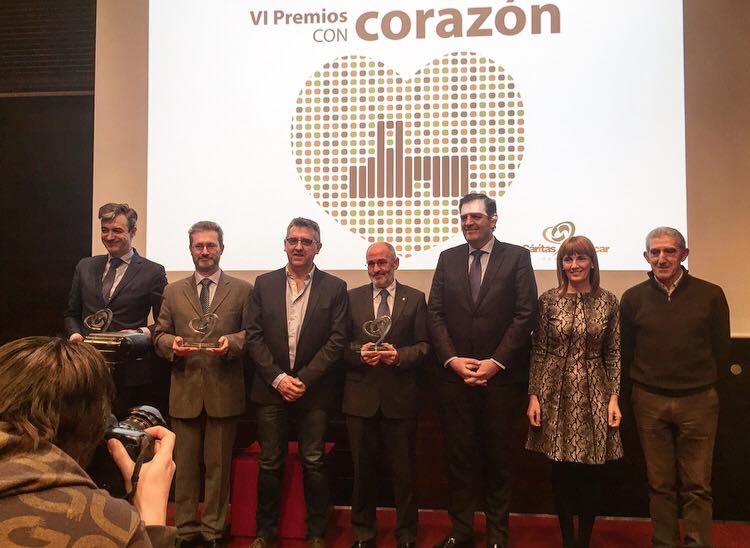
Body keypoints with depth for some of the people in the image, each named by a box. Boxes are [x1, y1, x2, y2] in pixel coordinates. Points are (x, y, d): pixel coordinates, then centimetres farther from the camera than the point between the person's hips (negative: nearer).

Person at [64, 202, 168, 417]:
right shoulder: (85, 267, 13)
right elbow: (72, 313, 19)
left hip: (131, 373, -3)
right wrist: (75, 334, -1)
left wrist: (143, 333, -17)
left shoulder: (153, 272, 0)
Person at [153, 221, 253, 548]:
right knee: (184, 465, 10)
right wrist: (172, 344, -11)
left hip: (224, 392, -2)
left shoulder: (243, 290, 4)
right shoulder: (173, 292, 12)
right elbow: (159, 335, 10)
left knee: (218, 466, 7)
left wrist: (231, 343, -19)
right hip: (185, 391, 2)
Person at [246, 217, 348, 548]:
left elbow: (337, 340, -4)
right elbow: (254, 337, 2)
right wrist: (278, 378, -8)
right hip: (271, 387, 2)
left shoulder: (334, 288, 0)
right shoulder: (264, 284, 6)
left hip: (314, 390, -1)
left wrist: (304, 379, -11)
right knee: (270, 463, 9)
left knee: (313, 463, 5)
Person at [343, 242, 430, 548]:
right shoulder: (352, 298, 6)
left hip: (400, 397, -1)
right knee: (363, 468, 14)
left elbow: (423, 345, 0)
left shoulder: (415, 299, 3)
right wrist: (359, 352, -15)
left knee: (404, 469, 9)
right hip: (361, 396, 1)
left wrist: (399, 355, -18)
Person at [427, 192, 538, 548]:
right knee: (458, 457, 10)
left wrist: (496, 362, -11)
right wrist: (452, 359, -7)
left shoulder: (517, 257, 1)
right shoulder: (448, 258, 9)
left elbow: (526, 314, -5)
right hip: (454, 374, 2)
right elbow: (435, 314, 5)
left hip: (501, 376, -2)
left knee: (497, 458, 10)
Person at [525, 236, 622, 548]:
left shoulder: (608, 302, 2)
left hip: (594, 394, 1)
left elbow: (613, 354, 3)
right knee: (561, 471, 8)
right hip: (556, 394, 0)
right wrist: (534, 396, -4)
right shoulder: (548, 300, 0)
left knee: (591, 472, 7)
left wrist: (614, 398, -3)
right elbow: (538, 351, 0)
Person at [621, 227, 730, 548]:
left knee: (697, 487, 5)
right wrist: (646, 382, 7)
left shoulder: (710, 295, -2)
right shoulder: (633, 298, 1)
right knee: (660, 485, 10)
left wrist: (697, 382, 7)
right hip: (649, 402, 1)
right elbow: (625, 352, 9)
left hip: (698, 402, -1)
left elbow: (721, 352, 5)